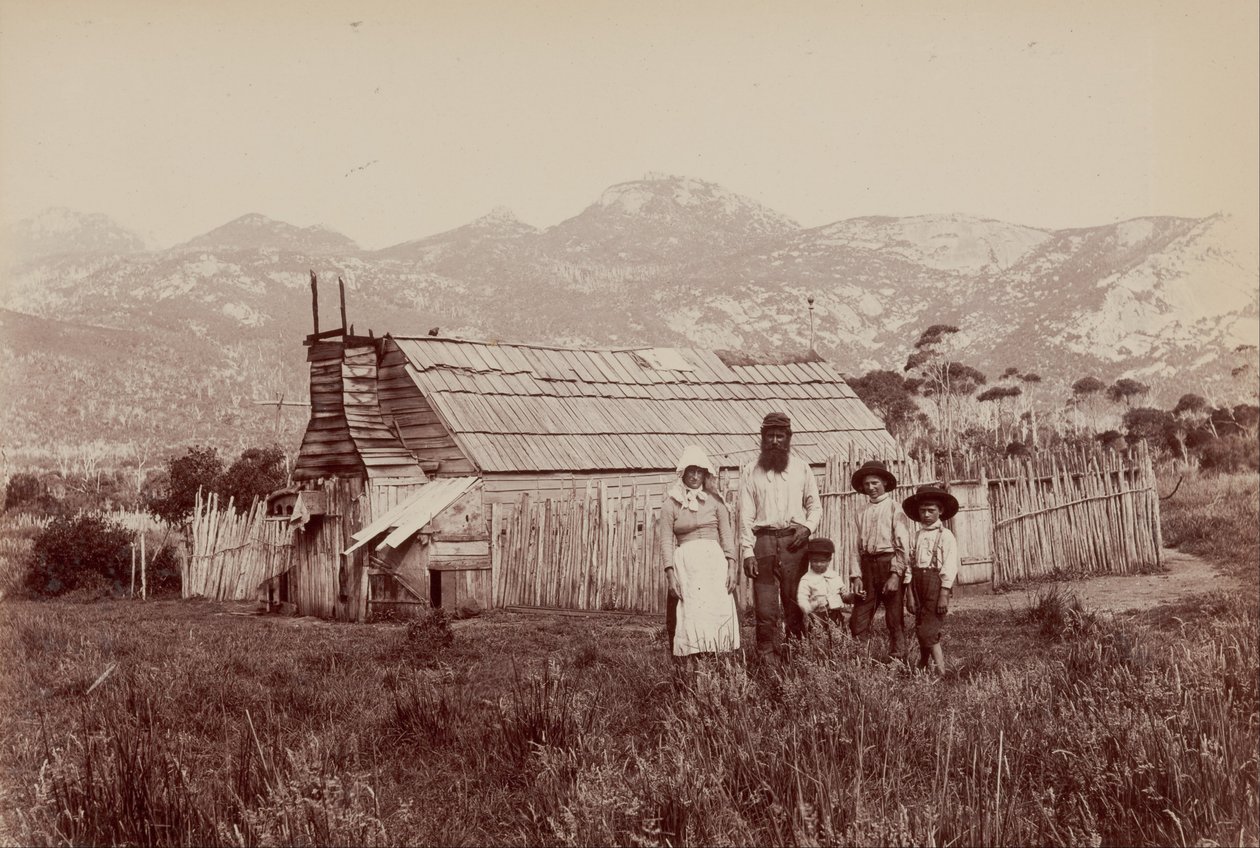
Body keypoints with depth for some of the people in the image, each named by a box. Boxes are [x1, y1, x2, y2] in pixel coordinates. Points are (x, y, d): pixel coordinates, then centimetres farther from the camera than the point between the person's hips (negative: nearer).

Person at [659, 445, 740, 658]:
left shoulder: (714, 500, 9)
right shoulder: (671, 504, 5)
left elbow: (726, 534, 8)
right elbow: (666, 540, 2)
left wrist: (731, 567, -1)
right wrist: (670, 574, -5)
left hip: (714, 560, 2)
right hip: (685, 562, -1)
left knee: (719, 612, -5)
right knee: (692, 614, -8)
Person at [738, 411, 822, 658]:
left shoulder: (801, 468, 13)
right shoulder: (750, 471, 8)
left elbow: (814, 505, 17)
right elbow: (746, 514, 4)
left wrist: (807, 527, -4)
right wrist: (747, 552, -5)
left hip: (794, 541, 1)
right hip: (763, 540, -1)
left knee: (795, 603, 0)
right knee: (765, 608, -5)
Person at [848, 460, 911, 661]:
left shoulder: (894, 507, -3)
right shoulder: (862, 511, 13)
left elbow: (903, 544, -7)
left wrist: (895, 574, -13)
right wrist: (857, 575, 6)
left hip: (889, 562, -5)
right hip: (867, 565, 5)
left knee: (894, 620, 1)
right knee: (858, 621, 1)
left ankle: (897, 660, 9)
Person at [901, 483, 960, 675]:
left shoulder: (946, 536, -3)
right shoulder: (916, 536, 11)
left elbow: (949, 567, -8)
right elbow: (910, 566, 8)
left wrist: (944, 595, -14)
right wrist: (910, 594, 2)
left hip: (936, 582, -5)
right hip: (918, 583, 5)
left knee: (928, 631, -12)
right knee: (920, 630, 11)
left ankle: (941, 671, -7)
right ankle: (923, 666, 25)